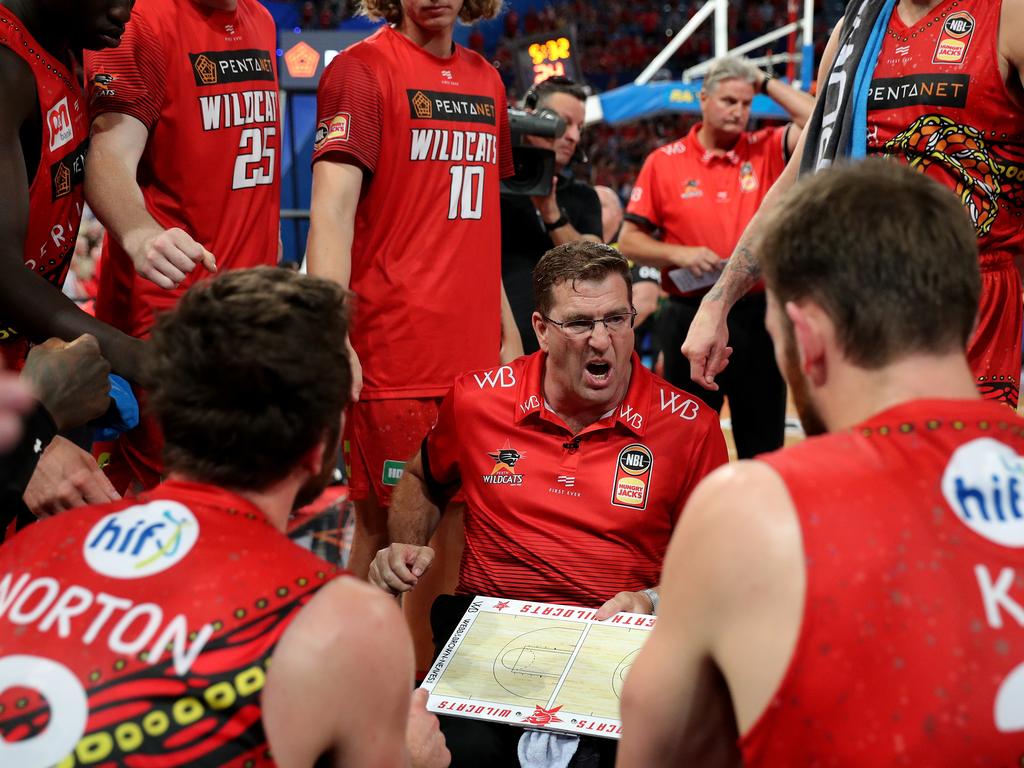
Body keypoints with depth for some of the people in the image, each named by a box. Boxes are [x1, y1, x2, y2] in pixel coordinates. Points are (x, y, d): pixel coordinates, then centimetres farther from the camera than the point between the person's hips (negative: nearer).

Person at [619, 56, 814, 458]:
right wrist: (678, 253, -14)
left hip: (757, 316, 1)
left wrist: (766, 83, 0)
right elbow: (629, 241, 2)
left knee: (764, 447, 7)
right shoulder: (664, 162, 2)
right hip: (691, 317, -1)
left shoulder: (766, 151, 7)